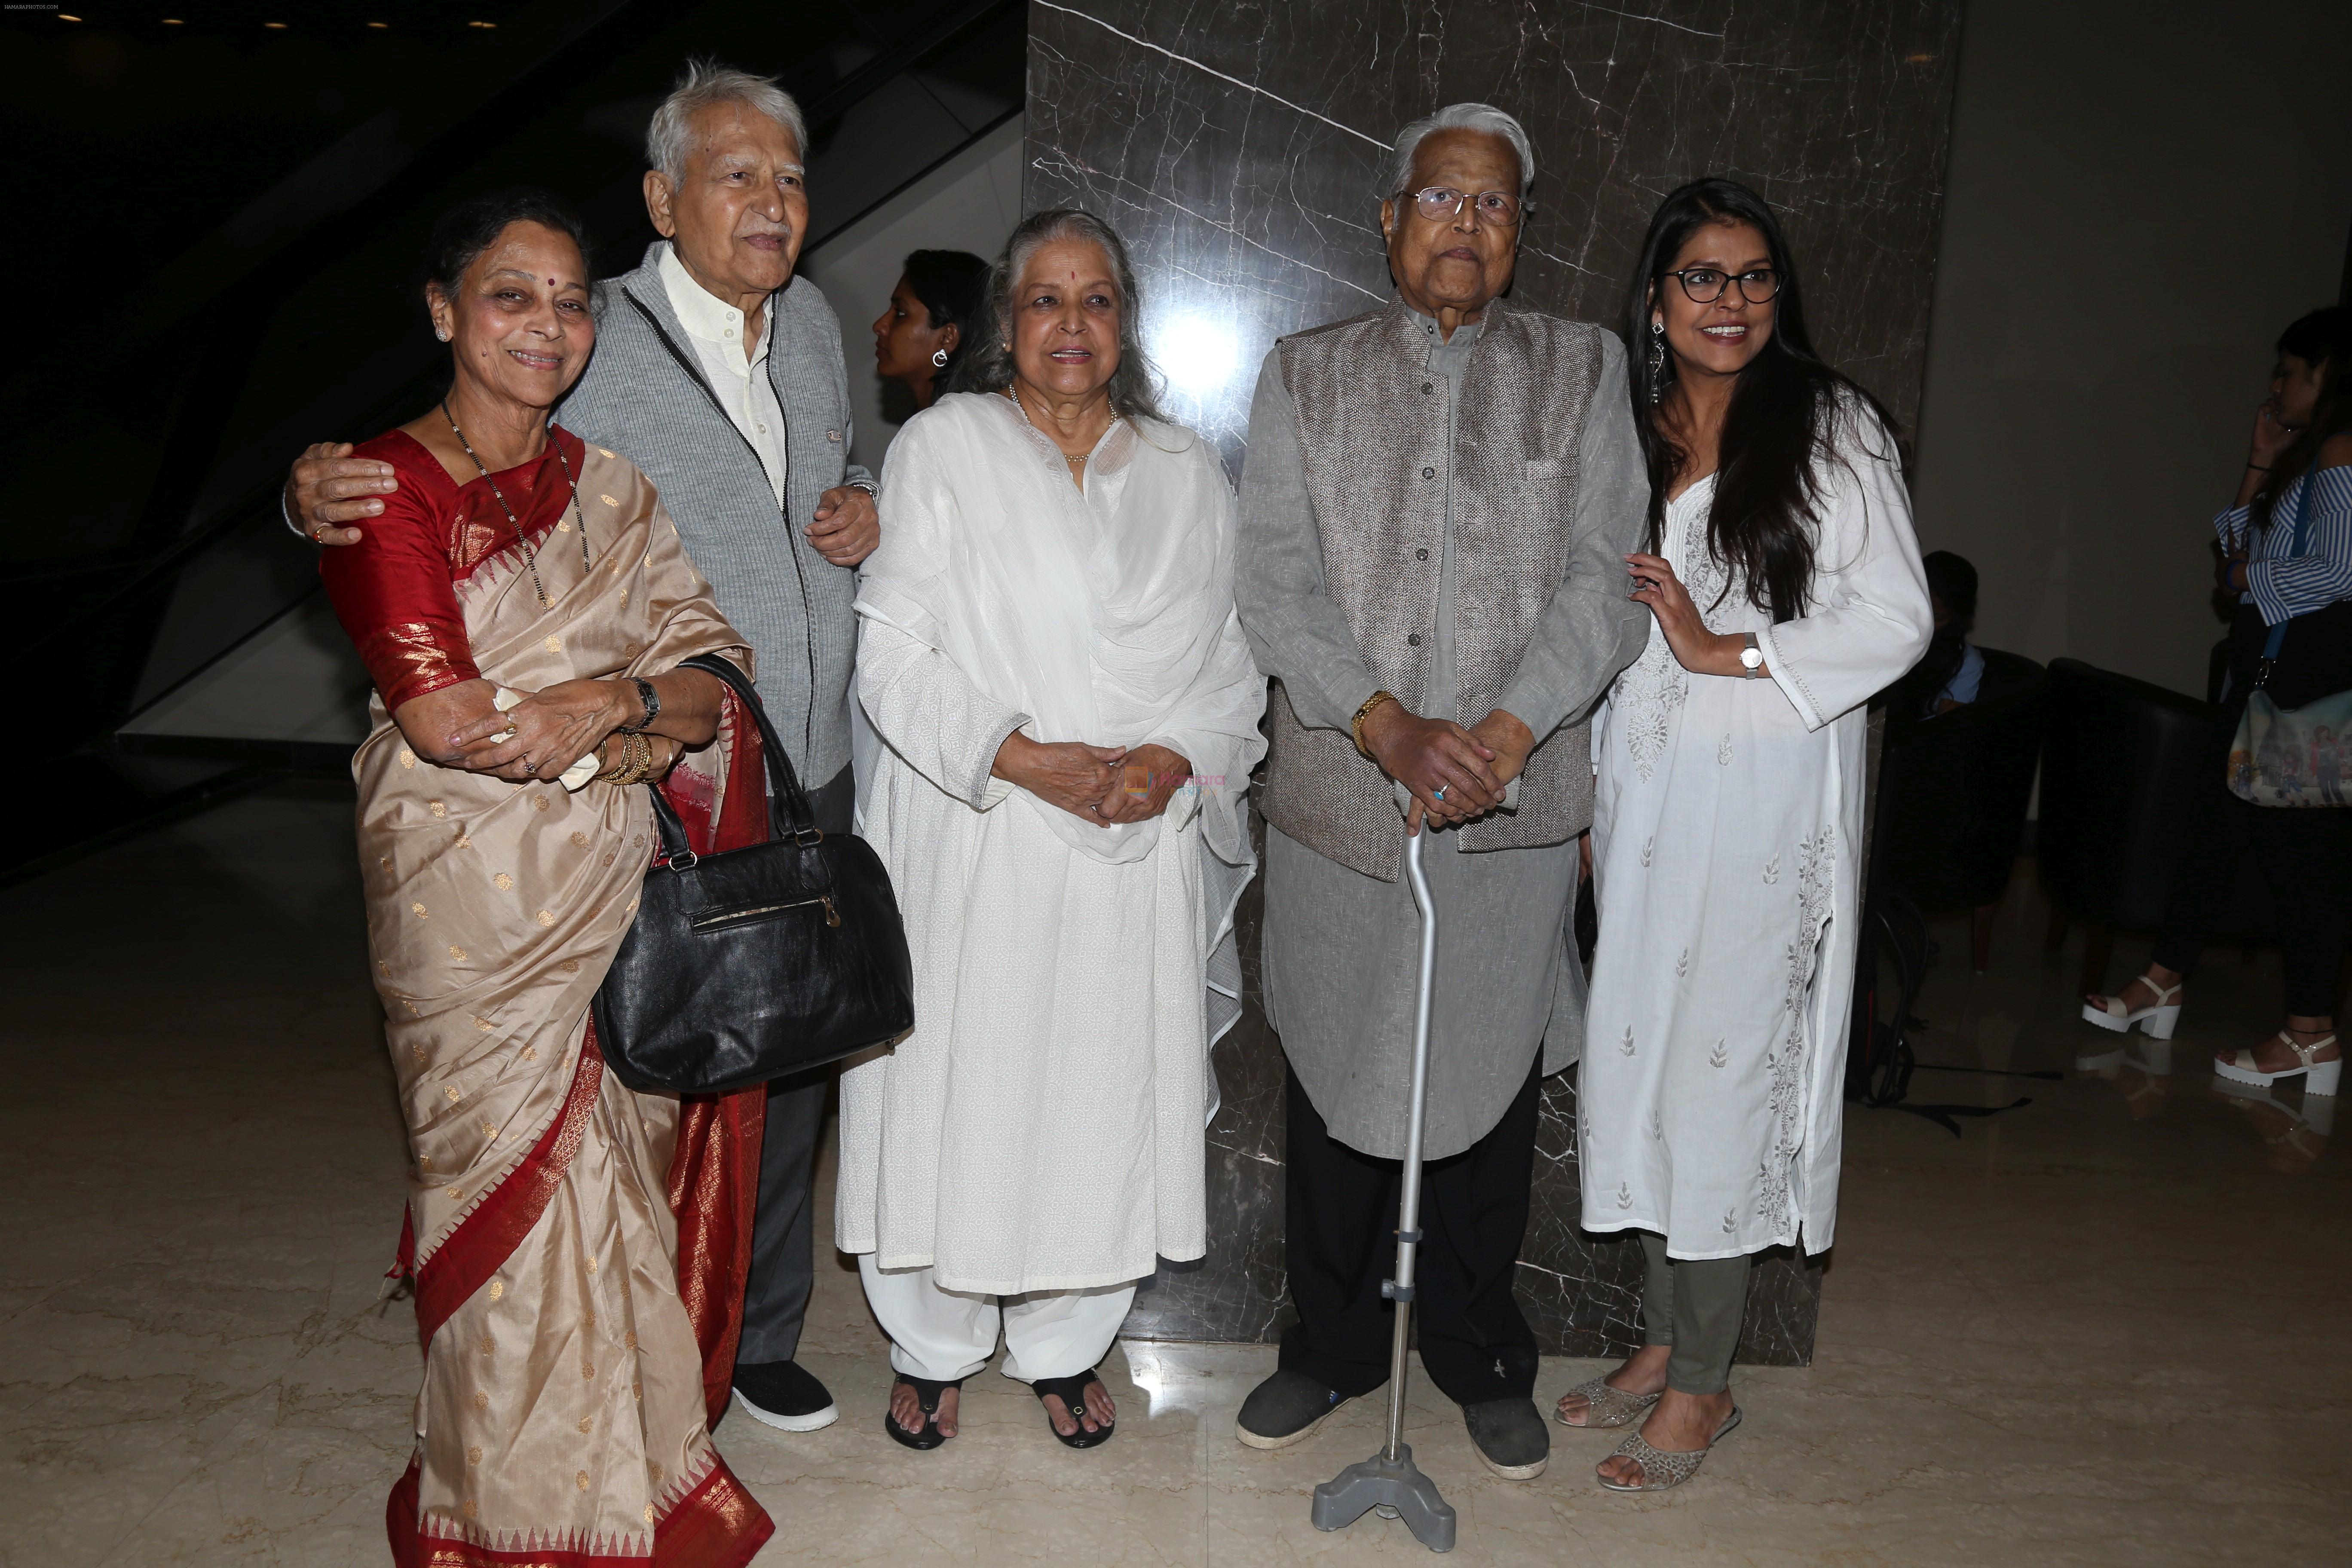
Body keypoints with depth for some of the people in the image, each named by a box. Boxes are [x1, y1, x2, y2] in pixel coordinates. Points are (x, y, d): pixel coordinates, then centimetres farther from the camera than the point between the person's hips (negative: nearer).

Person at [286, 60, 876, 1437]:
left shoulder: (814, 319, 8)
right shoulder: (591, 341, -11)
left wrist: (867, 506, 0)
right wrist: (327, 497, -27)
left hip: (817, 779, 6)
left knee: (791, 1066, 16)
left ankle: (762, 1335, 37)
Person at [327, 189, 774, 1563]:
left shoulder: (608, 483, 10)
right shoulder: (390, 488, -7)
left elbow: (715, 670, 2)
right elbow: (441, 718, -16)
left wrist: (611, 697, -18)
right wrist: (643, 723, -8)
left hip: (624, 890, 5)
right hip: (481, 906, -5)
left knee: (630, 1177, 12)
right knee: (529, 1189, 4)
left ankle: (634, 1451, 33)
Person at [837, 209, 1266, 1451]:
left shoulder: (1188, 474, 11)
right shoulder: (941, 448, 1)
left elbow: (1236, 661, 9)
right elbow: (893, 657, -5)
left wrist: (1176, 760, -10)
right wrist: (1023, 758, -17)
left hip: (1140, 847, 3)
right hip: (970, 845, -2)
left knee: (1104, 1098, 8)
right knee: (953, 1090, 5)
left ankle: (1063, 1345, 30)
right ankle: (933, 1348, 28)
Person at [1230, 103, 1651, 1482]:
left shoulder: (1585, 370, 7)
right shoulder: (1307, 377, 7)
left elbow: (1609, 580, -2)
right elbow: (1279, 584, -3)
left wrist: (1501, 734, -15)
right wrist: (1390, 730, -17)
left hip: (1516, 814, 0)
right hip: (1336, 803, 1)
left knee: (1494, 1091, 10)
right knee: (1338, 1084, 11)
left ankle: (1484, 1361, 31)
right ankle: (1333, 1347, 31)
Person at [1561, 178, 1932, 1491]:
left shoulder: (1835, 428, -3)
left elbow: (1896, 619, -7)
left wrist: (1723, 650, -15)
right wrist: (1587, 801, 10)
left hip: (1765, 803, -5)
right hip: (1640, 791, 5)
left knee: (1723, 1071, -1)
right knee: (1641, 1060, 9)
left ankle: (1703, 1382, 15)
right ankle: (1663, 1341, 26)